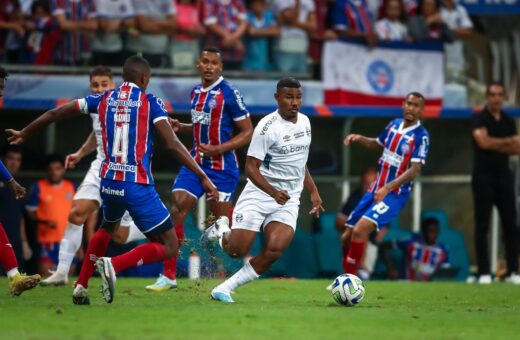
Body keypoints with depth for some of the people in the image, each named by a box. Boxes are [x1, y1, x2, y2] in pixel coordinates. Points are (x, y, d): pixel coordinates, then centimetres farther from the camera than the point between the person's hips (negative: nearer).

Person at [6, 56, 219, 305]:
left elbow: (55, 113, 18)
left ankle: (81, 286, 28)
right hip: (137, 187, -6)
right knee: (168, 247, 1)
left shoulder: (104, 100, 10)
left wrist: (24, 133, 34)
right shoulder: (150, 102, -3)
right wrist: (203, 177, -11)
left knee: (107, 228, 36)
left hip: (108, 182, 6)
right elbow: (172, 145, -13)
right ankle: (114, 265, -21)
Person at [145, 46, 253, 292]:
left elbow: (248, 132, -10)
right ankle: (169, 276, -4)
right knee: (177, 206, -7)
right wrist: (181, 127, 7)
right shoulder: (196, 92, 11)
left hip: (222, 166, -6)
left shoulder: (229, 93, -11)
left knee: (221, 220, 1)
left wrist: (218, 149, -19)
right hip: (196, 161, 6)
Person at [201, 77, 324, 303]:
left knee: (274, 249, -18)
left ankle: (224, 289, -8)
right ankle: (221, 232, 29)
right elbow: (251, 167, -16)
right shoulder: (267, 126, -14)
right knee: (237, 250, -8)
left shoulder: (304, 121, 9)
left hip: (288, 200, 5)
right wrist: (273, 192, -29)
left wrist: (313, 191, 21)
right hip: (259, 194, -5)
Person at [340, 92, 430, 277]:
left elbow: (415, 170, -22)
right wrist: (360, 138, 5)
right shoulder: (394, 124, 5)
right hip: (375, 190, 7)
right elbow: (378, 144, 25)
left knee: (360, 230, -23)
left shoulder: (421, 136, -15)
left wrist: (387, 188, -31)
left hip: (395, 195, -7)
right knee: (347, 236, 6)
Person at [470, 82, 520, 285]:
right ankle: (484, 273, -2)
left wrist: (495, 145, -11)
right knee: (482, 226, -4)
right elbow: (484, 142, -19)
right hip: (483, 177, -5)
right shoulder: (480, 119, -3)